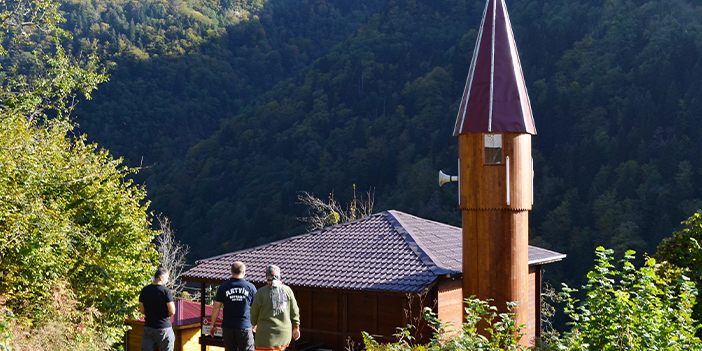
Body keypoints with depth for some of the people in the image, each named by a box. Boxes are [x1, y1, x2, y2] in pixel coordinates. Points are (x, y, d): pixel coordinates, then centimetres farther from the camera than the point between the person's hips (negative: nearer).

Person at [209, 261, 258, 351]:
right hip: (245, 327, -1)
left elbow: (216, 307, 1)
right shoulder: (250, 287, -2)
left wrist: (212, 325, 11)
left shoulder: (223, 287, 0)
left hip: (228, 326, 1)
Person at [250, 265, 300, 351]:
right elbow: (294, 311, 5)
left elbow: (254, 311, 1)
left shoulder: (262, 292, -10)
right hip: (284, 333, 4)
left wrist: (254, 324, 21)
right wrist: (296, 328, 16)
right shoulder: (287, 290, -1)